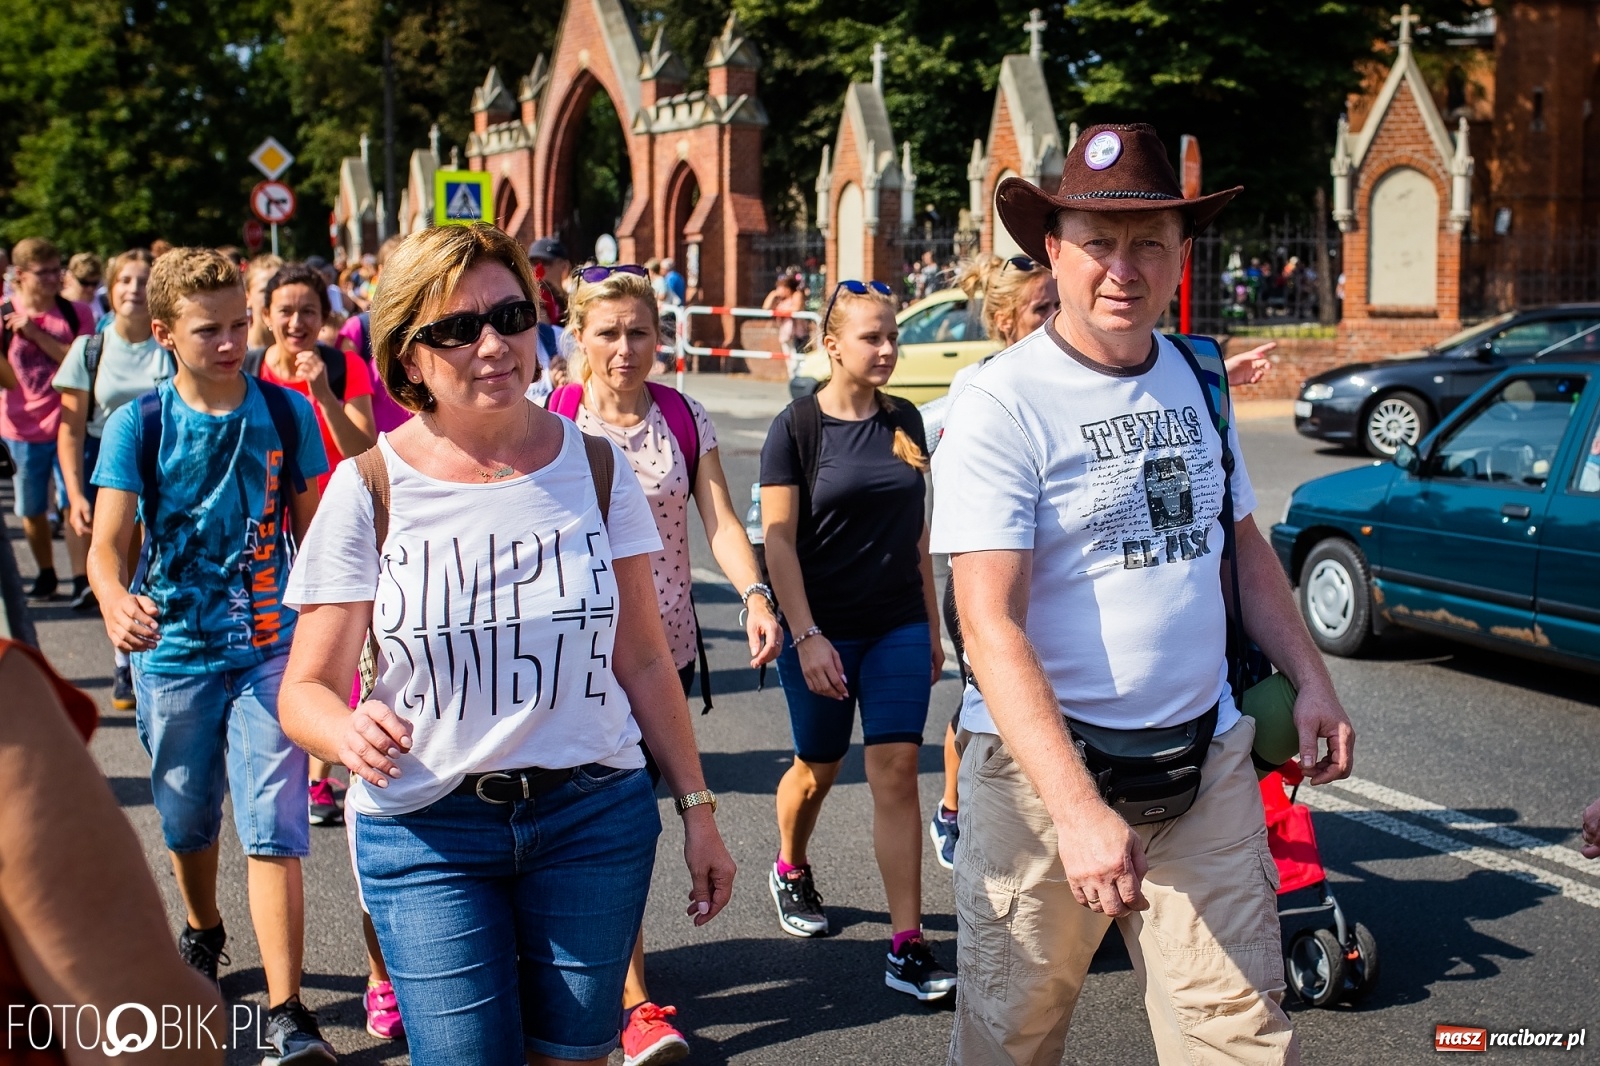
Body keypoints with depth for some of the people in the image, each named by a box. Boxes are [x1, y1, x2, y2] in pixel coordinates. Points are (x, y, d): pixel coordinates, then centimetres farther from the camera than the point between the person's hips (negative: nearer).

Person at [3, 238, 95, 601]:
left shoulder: (76, 313, -1)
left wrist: (36, 334, -17)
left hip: (67, 424, -1)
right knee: (33, 510, 12)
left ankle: (81, 577, -4)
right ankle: (46, 574, 28)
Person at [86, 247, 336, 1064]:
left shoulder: (286, 414, -2)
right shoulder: (138, 425, -5)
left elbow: (312, 531, 7)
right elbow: (107, 541, -13)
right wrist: (114, 601, -35)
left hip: (268, 650, -1)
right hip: (173, 652, 1)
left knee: (272, 829, -9)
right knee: (187, 821, 19)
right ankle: (202, 933, 48)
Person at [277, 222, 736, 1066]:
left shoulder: (594, 467, 1)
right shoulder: (369, 489, -5)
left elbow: (643, 659, 7)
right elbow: (306, 690, -4)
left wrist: (696, 808, 7)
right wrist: (350, 735, -26)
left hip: (594, 814, 2)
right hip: (426, 832, -1)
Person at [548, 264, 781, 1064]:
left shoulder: (684, 416, 4)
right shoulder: (551, 420, -4)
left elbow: (719, 517, -4)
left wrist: (753, 594, -20)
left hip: (667, 646, 3)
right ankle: (636, 1001, -1)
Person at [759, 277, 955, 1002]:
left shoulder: (905, 422, 5)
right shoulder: (797, 427, -8)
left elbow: (916, 530, 12)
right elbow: (778, 539, -11)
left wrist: (932, 625, 13)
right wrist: (806, 636, -17)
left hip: (899, 626, 3)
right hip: (822, 628, -3)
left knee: (896, 770, -5)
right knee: (819, 765, 13)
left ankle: (907, 948, -4)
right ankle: (790, 871, 44)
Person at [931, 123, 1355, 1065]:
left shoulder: (1198, 380, 9)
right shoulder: (1002, 407, -12)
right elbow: (991, 626, -20)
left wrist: (1312, 679, 11)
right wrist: (1077, 808, -28)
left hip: (1208, 761, 5)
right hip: (1045, 767, -5)